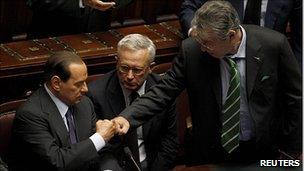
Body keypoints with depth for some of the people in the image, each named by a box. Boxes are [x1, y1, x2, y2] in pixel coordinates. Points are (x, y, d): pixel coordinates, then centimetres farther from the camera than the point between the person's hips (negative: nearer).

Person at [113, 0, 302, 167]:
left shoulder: (274, 45, -20)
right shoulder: (191, 50, -17)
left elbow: (294, 98, -8)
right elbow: (164, 91, -10)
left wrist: (292, 149, -2)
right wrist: (127, 118, -24)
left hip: (263, 150, -1)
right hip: (210, 152, 1)